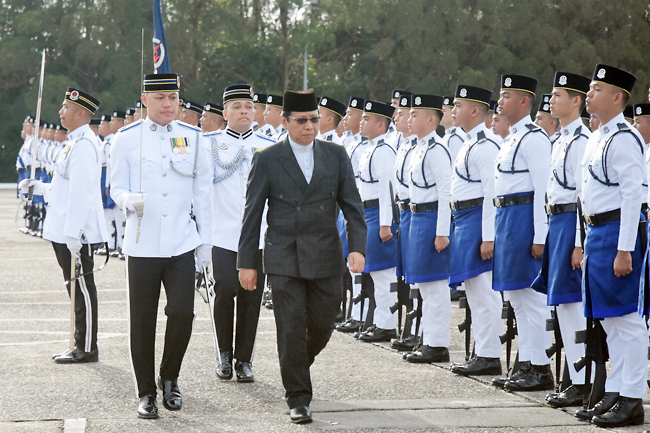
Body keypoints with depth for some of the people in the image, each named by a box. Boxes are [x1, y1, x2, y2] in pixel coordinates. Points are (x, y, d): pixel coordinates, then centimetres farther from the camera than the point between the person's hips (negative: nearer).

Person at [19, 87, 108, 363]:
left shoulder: (84, 144, -16)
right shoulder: (75, 142, 16)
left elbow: (81, 190, -21)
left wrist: (72, 233, -23)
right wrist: (40, 188, 18)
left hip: (76, 233, -10)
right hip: (65, 232, 10)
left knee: (82, 289, -4)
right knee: (78, 289, 13)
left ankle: (87, 349, 2)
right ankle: (81, 346, 20)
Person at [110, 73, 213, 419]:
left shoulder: (193, 138, 7)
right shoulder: (126, 139, 2)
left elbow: (202, 193, 11)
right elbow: (116, 187, 4)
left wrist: (206, 241, 9)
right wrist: (130, 200, -20)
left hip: (182, 244, 1)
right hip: (142, 245, -1)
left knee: (182, 314, -9)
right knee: (143, 322, 3)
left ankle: (170, 380, 15)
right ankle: (146, 393, 16)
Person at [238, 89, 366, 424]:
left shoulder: (336, 155, 6)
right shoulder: (266, 160, -1)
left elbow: (352, 205, 6)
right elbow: (252, 214, 1)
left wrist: (357, 247, -7)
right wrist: (247, 262, -1)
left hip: (325, 257, 2)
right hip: (283, 258, -2)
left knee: (322, 326, 7)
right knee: (291, 329, -4)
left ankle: (297, 369, 37)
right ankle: (297, 398, 6)